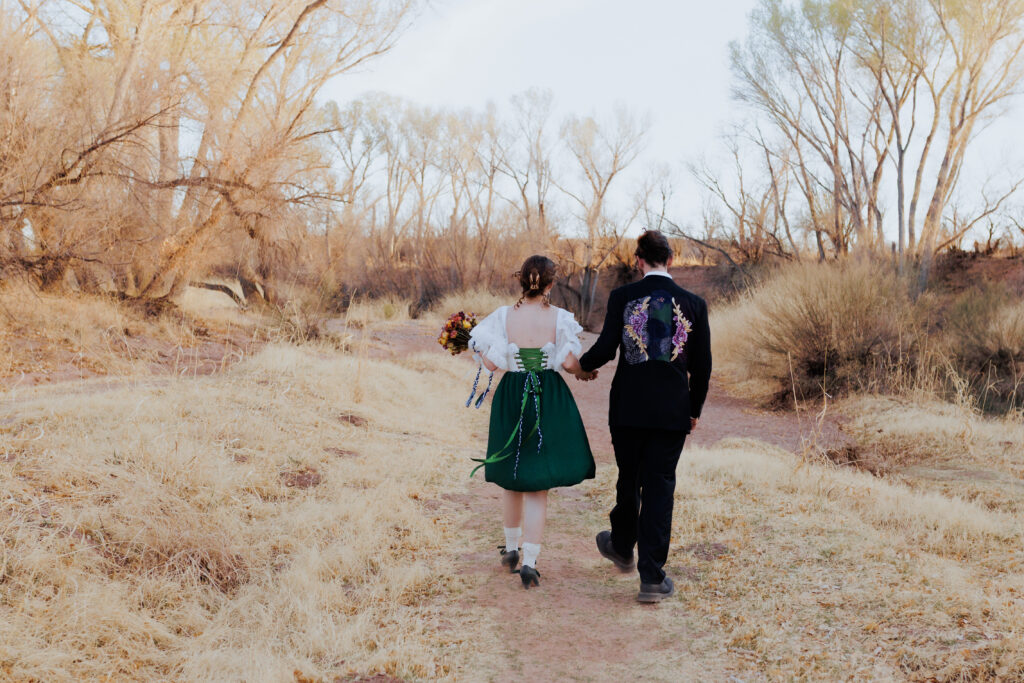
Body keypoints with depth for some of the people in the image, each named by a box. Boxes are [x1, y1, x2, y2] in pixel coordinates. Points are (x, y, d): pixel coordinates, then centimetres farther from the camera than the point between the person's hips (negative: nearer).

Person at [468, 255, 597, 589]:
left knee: (512, 478, 20)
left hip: (511, 397, 2)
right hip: (549, 399, -1)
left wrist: (476, 345, 12)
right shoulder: (560, 318, -9)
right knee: (537, 484, 4)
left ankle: (511, 548, 35)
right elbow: (569, 363, -10)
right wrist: (585, 373, 11)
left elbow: (492, 363, -8)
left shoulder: (503, 316, -7)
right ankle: (529, 561, -2)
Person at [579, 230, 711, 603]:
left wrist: (581, 363, 13)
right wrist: (695, 410, 16)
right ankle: (652, 577, 2)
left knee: (629, 478, 18)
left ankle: (622, 548, 41)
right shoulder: (693, 303, 1)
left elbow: (605, 348, -9)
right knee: (660, 485, 3)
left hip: (628, 405, 0)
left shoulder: (622, 296, -4)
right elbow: (702, 365, 3)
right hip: (672, 409, 0)